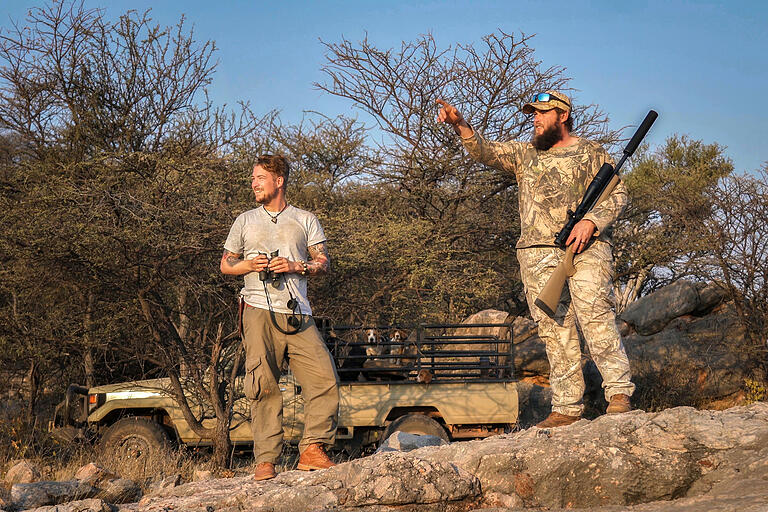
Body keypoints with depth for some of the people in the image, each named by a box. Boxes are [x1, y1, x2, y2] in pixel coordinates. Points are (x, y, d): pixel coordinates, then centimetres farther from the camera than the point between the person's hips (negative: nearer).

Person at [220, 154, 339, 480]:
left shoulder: (306, 220, 16)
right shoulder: (245, 221, 19)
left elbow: (324, 263, 10)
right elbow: (225, 265, 20)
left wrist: (295, 266, -8)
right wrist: (250, 264, -1)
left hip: (298, 314, 1)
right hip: (260, 310, -1)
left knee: (325, 378, -11)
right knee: (264, 385, -9)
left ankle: (312, 450, -5)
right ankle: (265, 461, -7)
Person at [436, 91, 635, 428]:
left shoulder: (591, 153, 13)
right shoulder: (524, 154, 22)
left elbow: (617, 194, 6)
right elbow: (486, 152, 9)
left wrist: (590, 221, -11)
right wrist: (459, 125, -8)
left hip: (586, 248, -3)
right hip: (538, 253, 3)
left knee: (596, 319, -16)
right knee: (555, 331, -1)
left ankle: (619, 394, -11)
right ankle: (566, 408, 1)